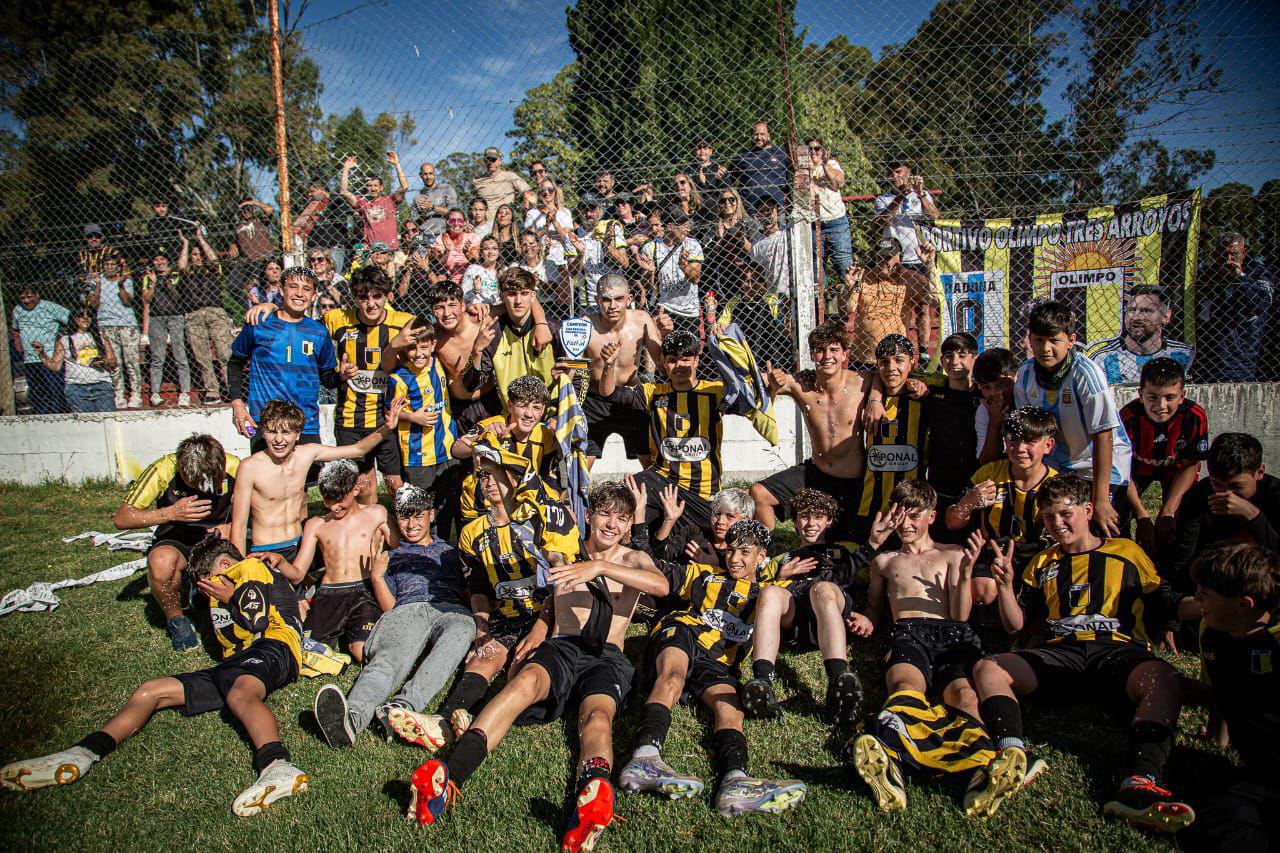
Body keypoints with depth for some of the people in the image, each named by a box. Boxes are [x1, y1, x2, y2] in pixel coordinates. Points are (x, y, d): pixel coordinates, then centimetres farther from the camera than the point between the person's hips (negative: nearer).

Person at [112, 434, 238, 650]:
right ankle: (175, 617, -6)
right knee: (161, 561, -36)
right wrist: (171, 513, -31)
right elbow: (121, 518, -19)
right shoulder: (163, 470, -21)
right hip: (175, 541, 0)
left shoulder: (233, 467, -17)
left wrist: (230, 528, -19)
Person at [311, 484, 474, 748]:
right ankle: (352, 716, -65)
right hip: (406, 611, 1)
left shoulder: (449, 550, 36)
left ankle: (403, 706, -61)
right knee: (389, 657, -37)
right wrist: (377, 577, 10)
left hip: (451, 610, 0)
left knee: (456, 636, -41)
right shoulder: (392, 557, 34)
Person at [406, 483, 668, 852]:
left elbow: (661, 585, -6)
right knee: (525, 680, -35)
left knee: (597, 714, -35)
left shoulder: (634, 559, 18)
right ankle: (450, 776, -55)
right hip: (560, 648, 1)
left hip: (607, 657, -1)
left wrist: (599, 566, -18)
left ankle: (591, 799, -67)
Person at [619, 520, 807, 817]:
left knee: (729, 705, -31)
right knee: (672, 678, -36)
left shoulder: (765, 597, 33)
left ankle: (735, 779, -57)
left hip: (717, 662, 1)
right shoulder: (705, 575, 31)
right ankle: (645, 757, -59)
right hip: (680, 634, -1)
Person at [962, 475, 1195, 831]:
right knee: (986, 669, -23)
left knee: (1163, 678, -36)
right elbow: (1015, 624, 20)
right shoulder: (1042, 564, 26)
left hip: (1119, 650, -2)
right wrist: (1005, 585, 3)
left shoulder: (1126, 552, 21)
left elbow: (1161, 602, 14)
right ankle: (1012, 751, -47)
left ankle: (1139, 782, -52)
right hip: (1060, 653, 2)